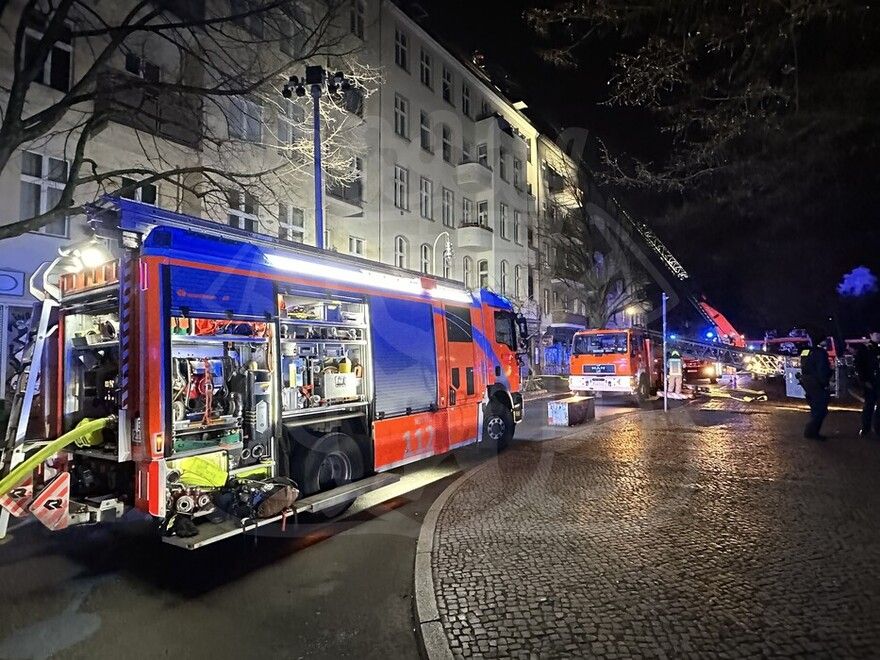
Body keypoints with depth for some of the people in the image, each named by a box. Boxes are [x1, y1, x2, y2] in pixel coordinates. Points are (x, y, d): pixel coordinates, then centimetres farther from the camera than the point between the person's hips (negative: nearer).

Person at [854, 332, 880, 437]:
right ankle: (865, 430, 7)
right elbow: (858, 366, -8)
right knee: (869, 404, -2)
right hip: (869, 383, -4)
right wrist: (864, 381, -13)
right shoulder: (864, 349, -4)